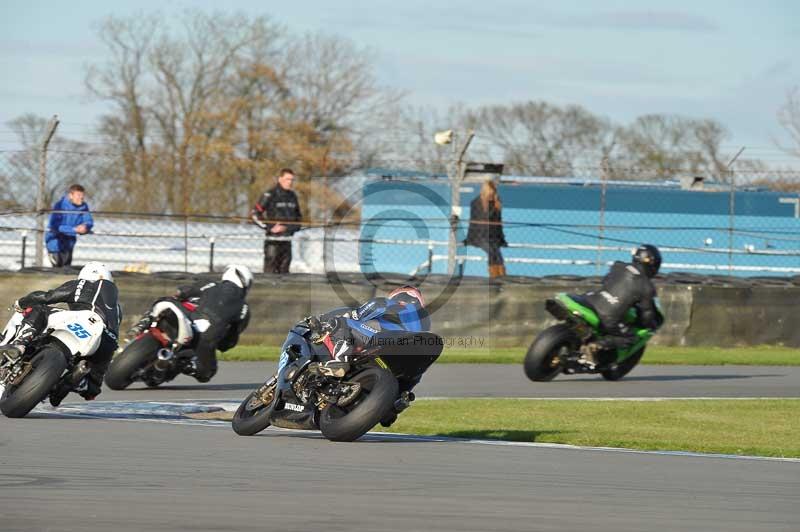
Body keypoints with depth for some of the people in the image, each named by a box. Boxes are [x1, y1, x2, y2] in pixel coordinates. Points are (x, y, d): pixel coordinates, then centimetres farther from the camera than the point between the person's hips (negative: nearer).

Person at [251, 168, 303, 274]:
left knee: (284, 269, 8)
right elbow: (254, 214, -10)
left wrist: (294, 227, 7)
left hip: (287, 238, 6)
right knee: (270, 269, -10)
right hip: (273, 237, -6)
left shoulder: (292, 196, 13)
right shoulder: (270, 195, -8)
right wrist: (270, 228, -15)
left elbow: (298, 216, 27)